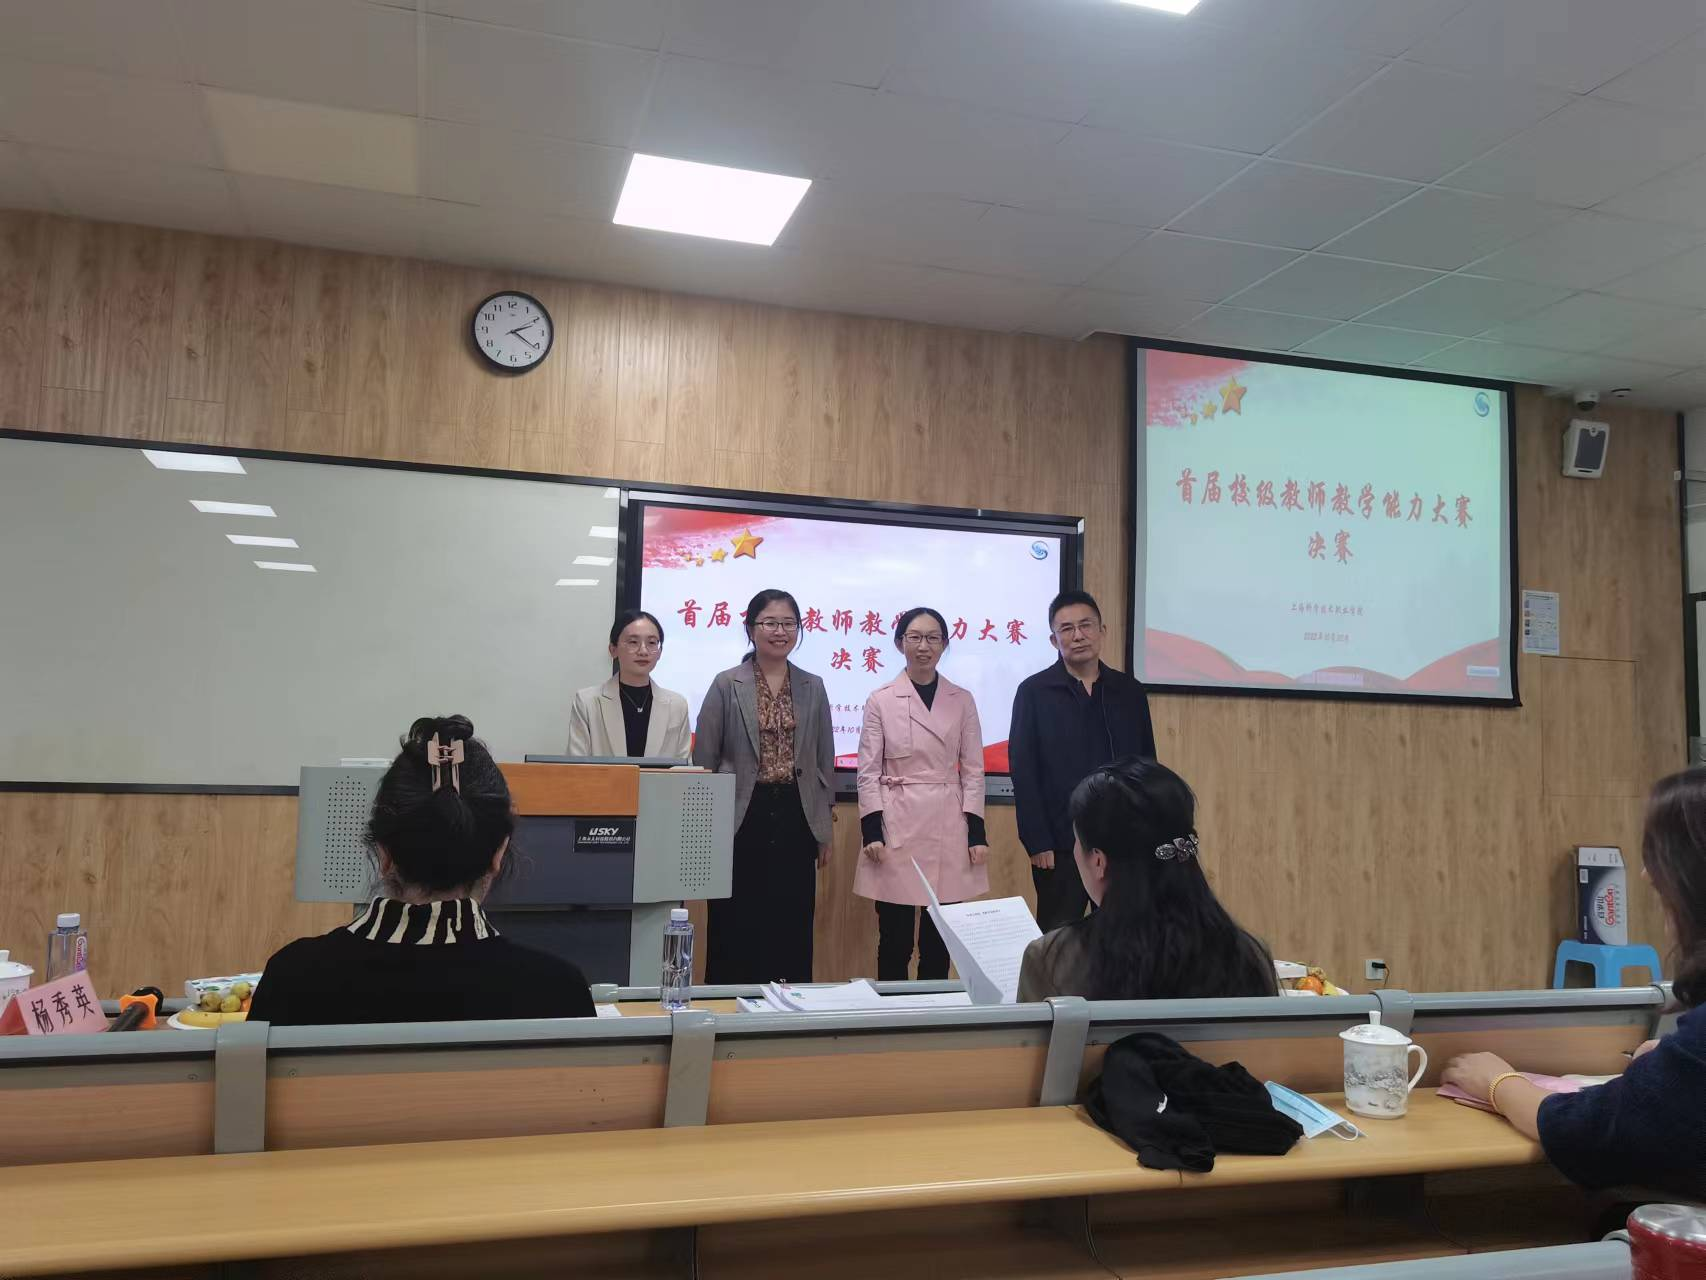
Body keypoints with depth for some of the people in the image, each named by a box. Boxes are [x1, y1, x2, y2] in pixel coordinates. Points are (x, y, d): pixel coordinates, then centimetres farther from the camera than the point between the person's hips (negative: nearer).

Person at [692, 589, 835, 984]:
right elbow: (703, 761, 1)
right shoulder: (727, 685, 0)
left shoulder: (813, 688, 9)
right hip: (741, 818, -3)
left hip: (796, 819, 3)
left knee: (792, 929, 6)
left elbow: (825, 761, 12)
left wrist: (824, 830, 10)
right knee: (734, 930, 2)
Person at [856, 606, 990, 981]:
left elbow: (973, 770, 6)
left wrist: (977, 833, -1)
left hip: (948, 827, 2)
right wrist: (872, 831, -8)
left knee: (941, 938, 7)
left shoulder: (962, 700, 6)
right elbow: (868, 771, 0)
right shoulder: (880, 701, 1)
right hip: (896, 825, -2)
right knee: (894, 938, 3)